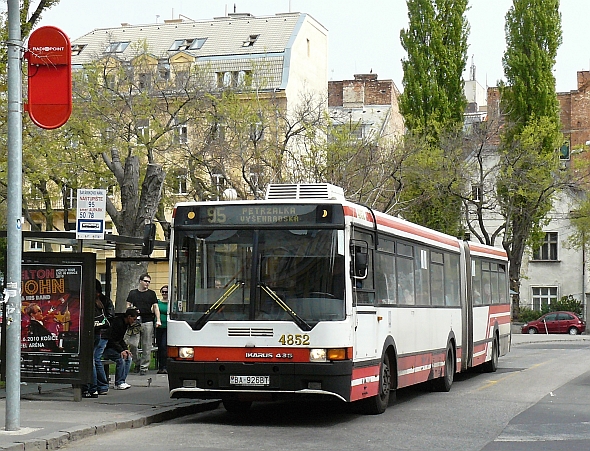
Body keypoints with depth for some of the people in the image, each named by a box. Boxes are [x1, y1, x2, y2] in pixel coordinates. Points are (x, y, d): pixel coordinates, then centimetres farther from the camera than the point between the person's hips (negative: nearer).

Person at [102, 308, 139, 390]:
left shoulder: (125, 324, 9)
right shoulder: (117, 322, -22)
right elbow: (112, 340, -24)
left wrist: (126, 349, 0)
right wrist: (121, 350, -27)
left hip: (113, 346, 10)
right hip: (106, 348, -10)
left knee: (128, 357, -2)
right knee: (120, 358, -27)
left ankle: (122, 381, -2)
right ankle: (118, 383, -21)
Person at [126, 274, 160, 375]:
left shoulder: (151, 293, 10)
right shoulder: (132, 293, 12)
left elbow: (155, 307, 7)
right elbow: (128, 305, 13)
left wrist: (158, 320, -4)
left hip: (148, 321, -1)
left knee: (147, 346, -2)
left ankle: (144, 367, 2)